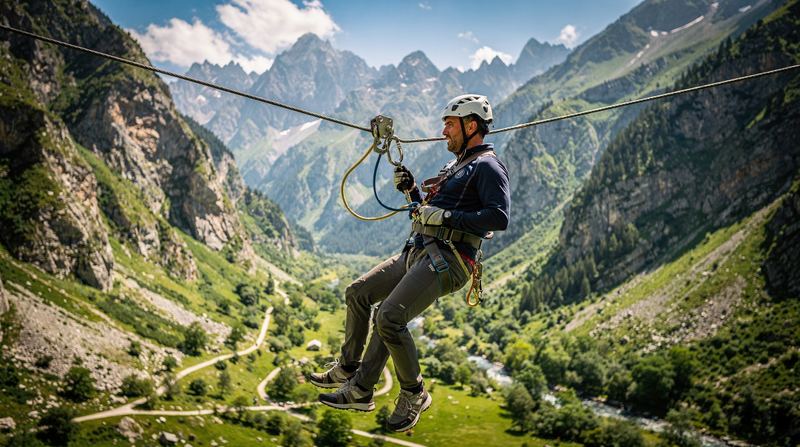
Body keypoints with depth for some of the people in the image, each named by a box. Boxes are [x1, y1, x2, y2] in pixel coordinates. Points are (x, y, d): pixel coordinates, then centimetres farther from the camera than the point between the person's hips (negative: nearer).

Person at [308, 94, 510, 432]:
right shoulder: (456, 166, 24)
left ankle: (415, 394, -1)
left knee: (389, 318, -23)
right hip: (417, 253, 10)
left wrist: (447, 216, -21)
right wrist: (412, 191, 15)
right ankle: (348, 371, 22)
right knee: (358, 294, 11)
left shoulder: (487, 166, -6)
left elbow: (500, 217, -22)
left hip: (445, 261, -10)